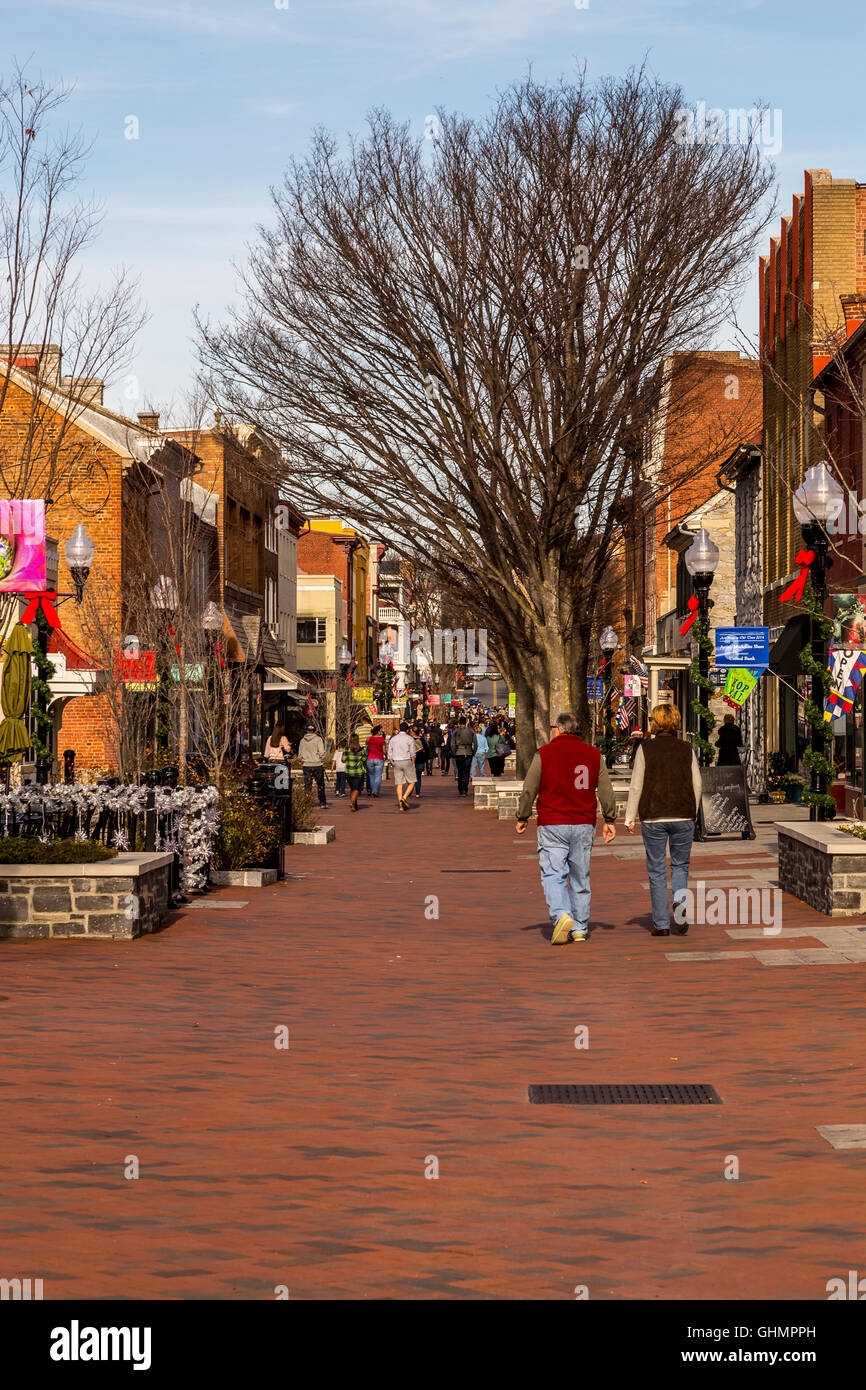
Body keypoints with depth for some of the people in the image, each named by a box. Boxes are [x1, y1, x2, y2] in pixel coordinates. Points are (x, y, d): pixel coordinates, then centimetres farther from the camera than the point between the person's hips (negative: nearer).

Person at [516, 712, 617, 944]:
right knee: (580, 877, 10)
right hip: (584, 825, 3)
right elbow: (606, 790, 8)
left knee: (553, 874, -2)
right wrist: (610, 820, 14)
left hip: (553, 825, -3)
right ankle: (580, 929, 12)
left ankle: (561, 915, -24)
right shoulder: (593, 754, 8)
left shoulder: (544, 753, -2)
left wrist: (522, 818, 11)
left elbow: (529, 790, 0)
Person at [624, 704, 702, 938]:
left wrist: (629, 818, 2)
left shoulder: (646, 748, -4)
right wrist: (693, 814, 18)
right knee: (680, 866, 15)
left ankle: (661, 924, 6)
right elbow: (697, 784, 5)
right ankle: (680, 901, -13)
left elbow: (637, 786, -4)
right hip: (683, 816, 2)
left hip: (653, 817, -2)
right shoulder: (687, 749, 3)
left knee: (657, 871, 6)